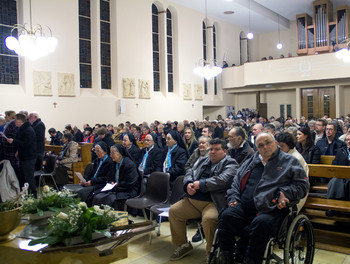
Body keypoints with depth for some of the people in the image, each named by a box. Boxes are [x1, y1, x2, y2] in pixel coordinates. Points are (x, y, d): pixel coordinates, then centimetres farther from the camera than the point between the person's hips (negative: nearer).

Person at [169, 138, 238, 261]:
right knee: (173, 211, -1)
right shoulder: (203, 161, 24)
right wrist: (188, 184, -4)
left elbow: (223, 180, -16)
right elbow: (190, 172, 20)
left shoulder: (230, 163, 1)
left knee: (208, 219, -34)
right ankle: (182, 245, 15)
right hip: (192, 200, 8)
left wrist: (200, 184, -14)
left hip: (212, 203, -7)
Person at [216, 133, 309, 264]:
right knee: (226, 216, -24)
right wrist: (233, 198, 10)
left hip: (271, 209, -4)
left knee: (261, 223, -36)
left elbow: (302, 185, 7)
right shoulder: (251, 162, 26)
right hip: (243, 206, 4)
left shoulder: (290, 161, 15)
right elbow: (237, 181, 27)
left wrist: (285, 193, -9)